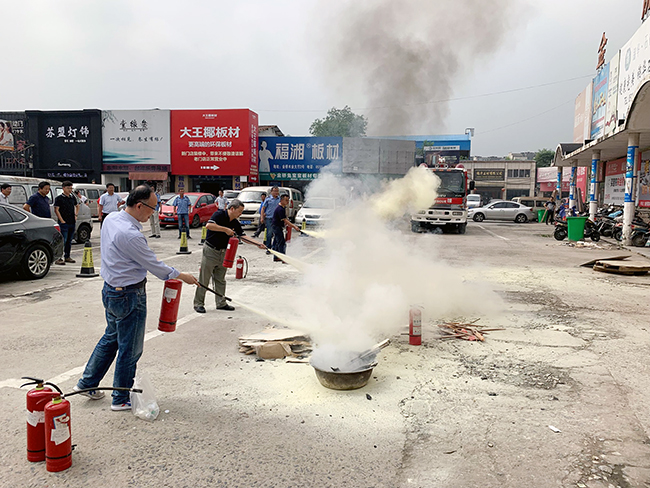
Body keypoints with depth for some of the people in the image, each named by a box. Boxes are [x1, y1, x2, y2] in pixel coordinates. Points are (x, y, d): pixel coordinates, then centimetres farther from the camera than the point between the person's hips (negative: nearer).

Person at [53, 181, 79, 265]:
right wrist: (62, 220, -14)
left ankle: (67, 257, 21)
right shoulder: (59, 198, -5)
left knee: (69, 241, 12)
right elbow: (56, 210, -10)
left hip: (72, 223, 6)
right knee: (63, 241, -10)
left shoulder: (73, 197, 13)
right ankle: (59, 258, -9)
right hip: (64, 223, -6)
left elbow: (77, 206, 29)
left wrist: (75, 215, 15)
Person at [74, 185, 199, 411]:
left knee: (111, 338, 26)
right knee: (129, 349, 6)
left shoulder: (111, 218, 0)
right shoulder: (130, 235, -28)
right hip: (129, 296, -10)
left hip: (110, 289, 10)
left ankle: (87, 383, 37)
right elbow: (153, 265, -19)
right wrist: (181, 276, -8)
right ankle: (121, 399, 21)